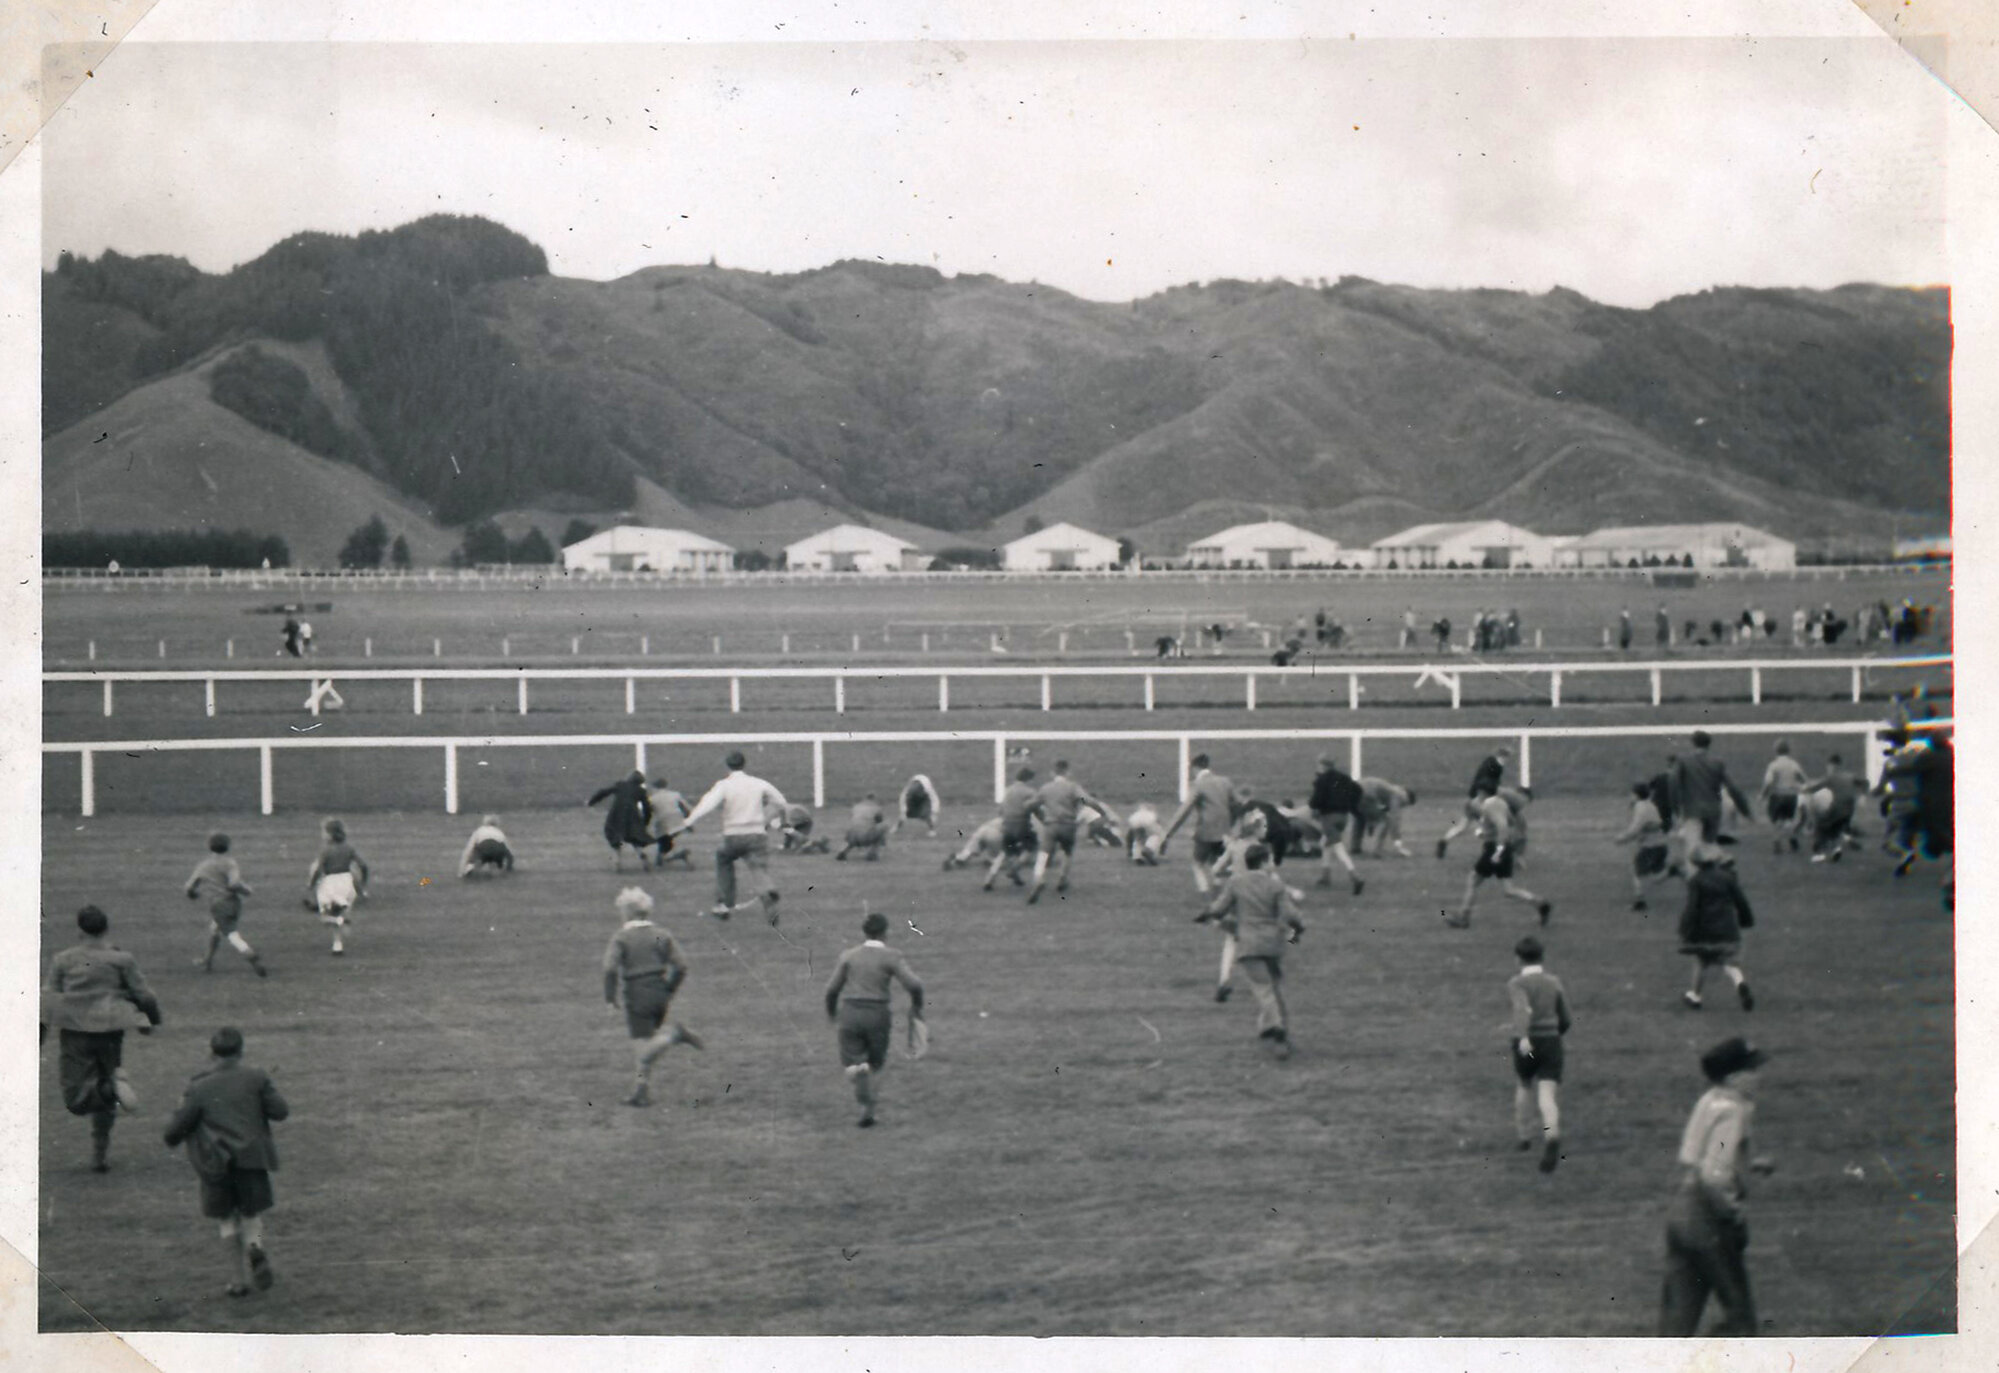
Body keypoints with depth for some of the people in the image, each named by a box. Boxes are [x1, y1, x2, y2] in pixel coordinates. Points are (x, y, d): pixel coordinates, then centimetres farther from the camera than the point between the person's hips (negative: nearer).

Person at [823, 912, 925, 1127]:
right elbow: (914, 984, -13)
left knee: (850, 1068, 2)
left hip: (850, 1012, 0)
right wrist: (917, 1007, 5)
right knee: (876, 1064, 20)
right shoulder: (891, 957, -3)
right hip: (877, 1015, 0)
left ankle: (858, 1072, -32)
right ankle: (867, 1112, 12)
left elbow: (832, 988, 6)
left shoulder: (849, 956, 5)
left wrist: (831, 1011, 25)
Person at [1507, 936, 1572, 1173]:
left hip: (1527, 1045, -1)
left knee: (1524, 1085, 28)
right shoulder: (1554, 982, 8)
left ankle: (1525, 1134, 42)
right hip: (1552, 1043, 1)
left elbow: (1523, 1009, -25)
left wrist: (1523, 1037, -38)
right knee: (1546, 1098, -9)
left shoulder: (1517, 983, -4)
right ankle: (1552, 1137, -36)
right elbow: (1565, 1020, 11)